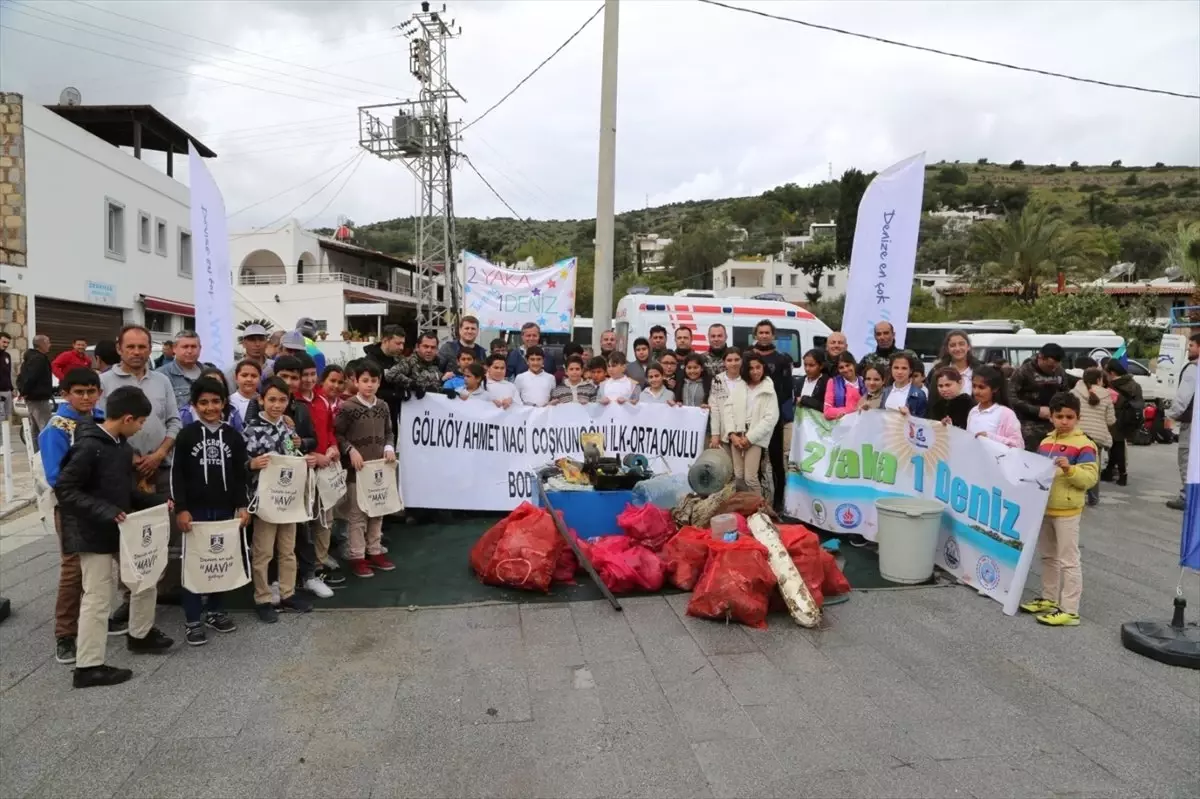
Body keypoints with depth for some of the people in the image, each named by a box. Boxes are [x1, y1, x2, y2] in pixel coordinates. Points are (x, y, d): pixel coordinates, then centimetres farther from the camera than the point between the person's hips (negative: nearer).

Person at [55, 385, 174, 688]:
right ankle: (88, 666, 12)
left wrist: (157, 501, 3)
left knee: (146, 577, 18)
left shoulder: (122, 446, 5)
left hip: (121, 530, 9)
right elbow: (64, 489, -22)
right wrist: (105, 511, -28)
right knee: (97, 599, 0)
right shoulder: (88, 447, -21)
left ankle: (140, 635, 37)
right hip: (94, 534, -9)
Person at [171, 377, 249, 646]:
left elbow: (240, 475, 8)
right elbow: (177, 474, -4)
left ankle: (215, 610, 25)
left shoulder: (233, 436, 5)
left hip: (225, 509, 3)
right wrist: (181, 509, -9)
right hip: (195, 509, -3)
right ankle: (192, 620, 10)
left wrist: (243, 506, 2)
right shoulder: (187, 434, -3)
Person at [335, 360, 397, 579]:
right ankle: (357, 556, 10)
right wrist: (351, 450, -19)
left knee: (377, 511, 13)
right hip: (357, 469, -6)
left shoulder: (383, 407, 5)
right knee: (357, 514, 2)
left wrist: (389, 448, -3)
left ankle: (374, 551, 25)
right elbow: (337, 434, -8)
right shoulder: (347, 407, -11)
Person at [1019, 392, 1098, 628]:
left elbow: (1090, 478, -18)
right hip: (1043, 508, 8)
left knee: (1068, 560, -3)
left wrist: (1070, 469, -33)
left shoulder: (1084, 445, -12)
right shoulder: (1045, 443, 10)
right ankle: (1049, 598, 32)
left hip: (1067, 511, -8)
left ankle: (1070, 610, 1)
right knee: (1047, 556, 18)